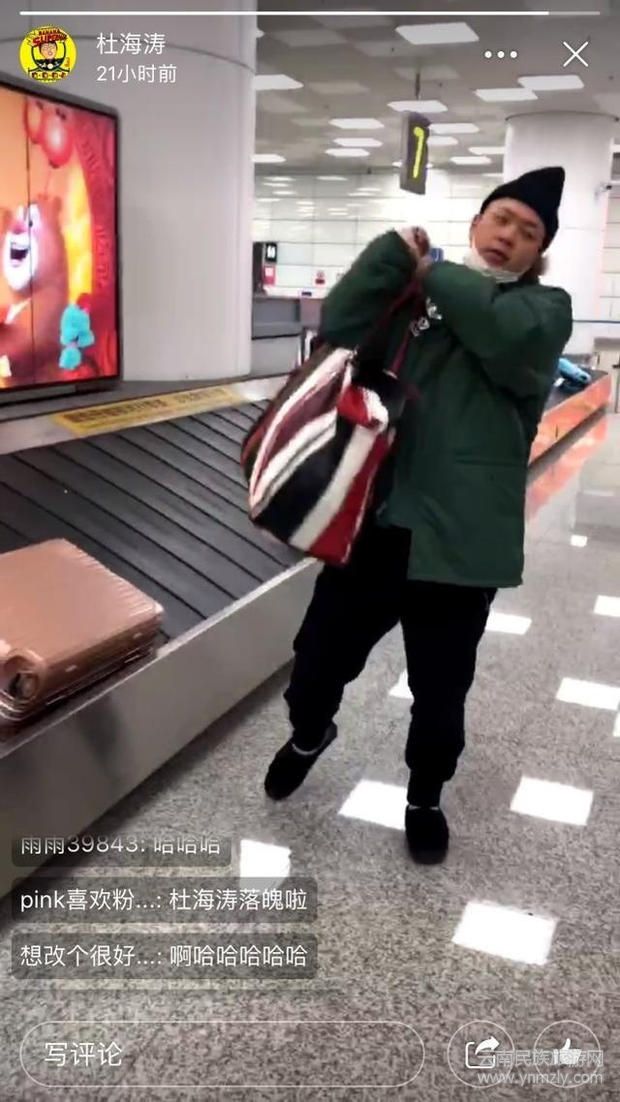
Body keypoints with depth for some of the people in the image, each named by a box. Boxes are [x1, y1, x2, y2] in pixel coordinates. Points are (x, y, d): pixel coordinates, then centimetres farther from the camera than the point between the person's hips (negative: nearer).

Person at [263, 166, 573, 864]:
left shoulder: (546, 307, 4)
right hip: (373, 517, 2)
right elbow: (339, 326, -4)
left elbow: (513, 336, -20)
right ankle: (309, 735, 46)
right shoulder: (415, 293, 11)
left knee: (440, 687, 11)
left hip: (458, 533, -2)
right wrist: (396, 251, -11)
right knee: (320, 655, 12)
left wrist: (434, 274, -7)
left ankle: (425, 796, 39)